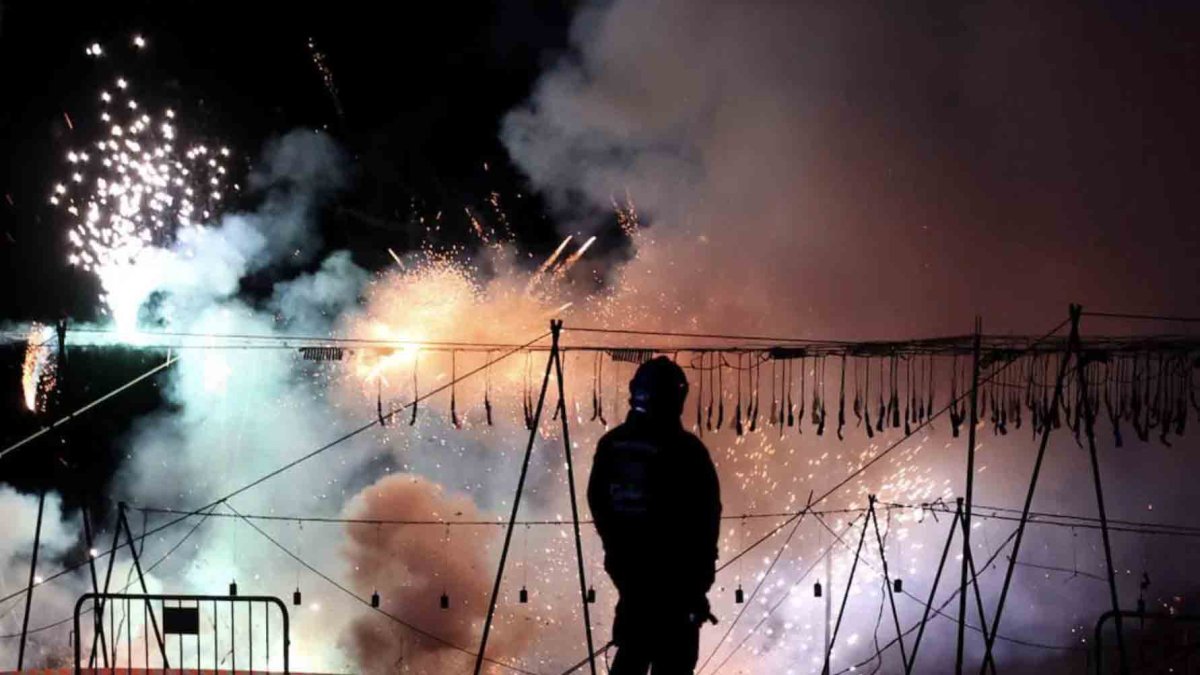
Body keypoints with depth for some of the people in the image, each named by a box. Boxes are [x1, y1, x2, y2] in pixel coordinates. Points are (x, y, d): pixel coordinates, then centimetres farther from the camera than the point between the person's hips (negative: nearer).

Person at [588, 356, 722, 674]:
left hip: (627, 567, 6)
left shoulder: (611, 444, 2)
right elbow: (705, 518, -12)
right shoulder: (686, 450, -16)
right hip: (674, 572, -6)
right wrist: (701, 580, -2)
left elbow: (598, 504, 11)